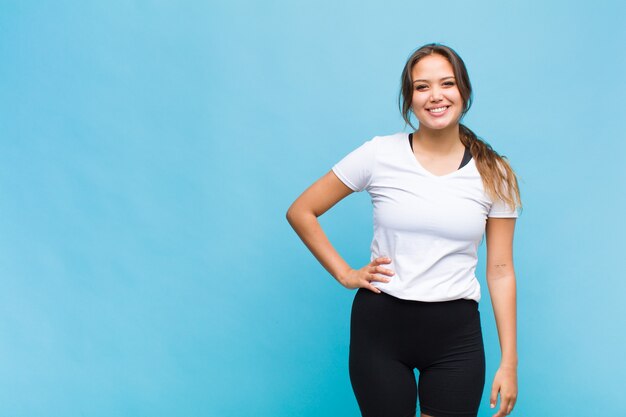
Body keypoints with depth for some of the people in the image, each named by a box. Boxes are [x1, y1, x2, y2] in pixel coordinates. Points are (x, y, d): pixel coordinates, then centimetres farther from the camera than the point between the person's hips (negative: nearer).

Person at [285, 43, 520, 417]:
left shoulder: (493, 174, 0)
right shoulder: (379, 155, -3)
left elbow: (500, 270, 1)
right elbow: (301, 212, 4)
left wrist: (509, 362, -1)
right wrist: (345, 274, -1)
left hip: (456, 333, 1)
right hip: (381, 328, 0)